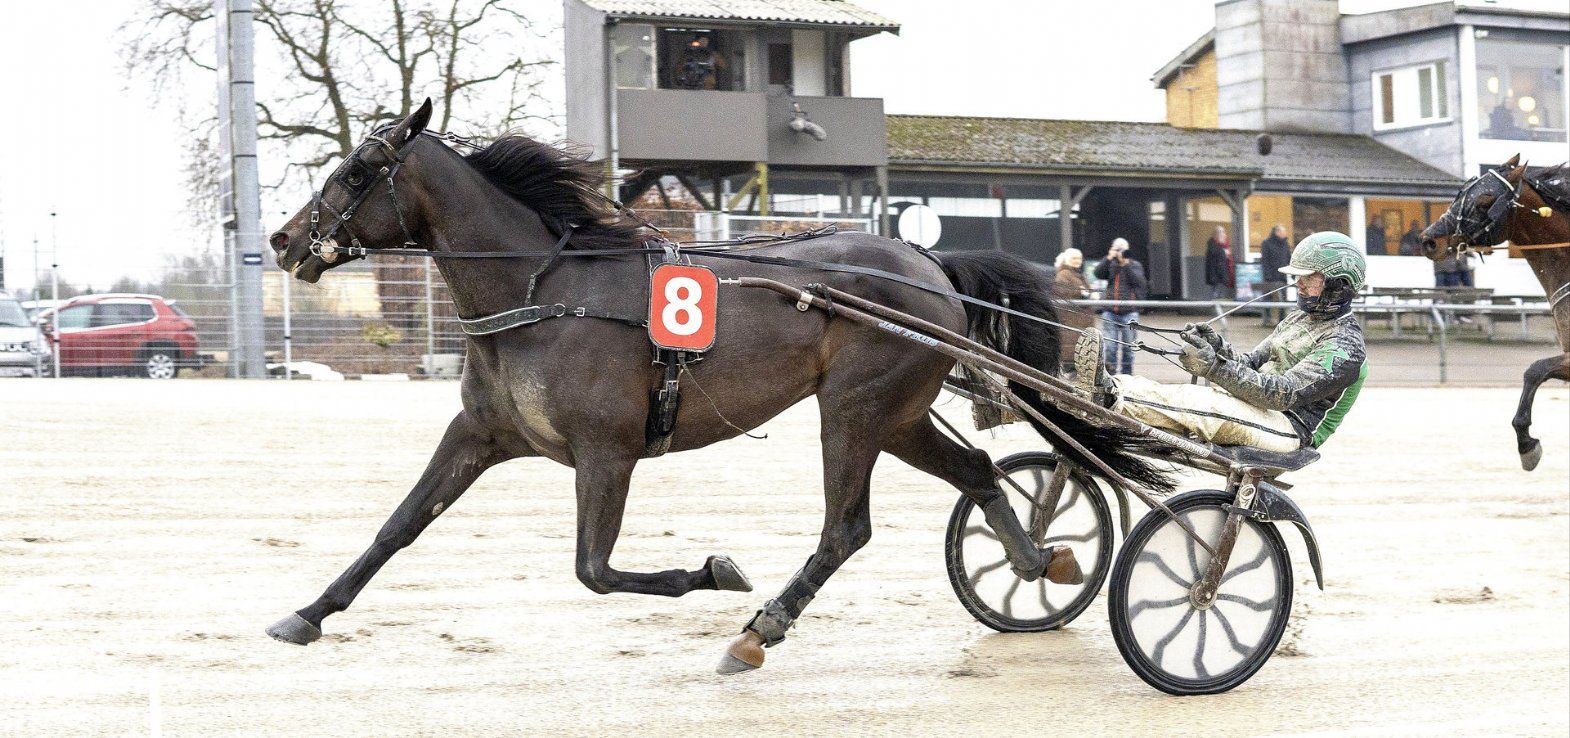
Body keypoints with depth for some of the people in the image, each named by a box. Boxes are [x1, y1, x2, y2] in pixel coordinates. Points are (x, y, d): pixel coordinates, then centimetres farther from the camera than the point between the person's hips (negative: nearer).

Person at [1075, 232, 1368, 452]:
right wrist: (1218, 346, -7)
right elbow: (1251, 363, 17)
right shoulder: (1300, 319, 22)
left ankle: (1106, 393, -44)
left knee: (1195, 402, -32)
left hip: (1288, 426, -9)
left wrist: (1216, 368, -30)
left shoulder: (1345, 345, -11)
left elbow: (1285, 394, -23)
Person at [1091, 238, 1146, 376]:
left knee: (1127, 347, 3)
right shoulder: (1110, 265, 13)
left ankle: (1126, 374, 11)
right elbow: (1098, 273, -3)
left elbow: (1138, 281, -8)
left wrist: (1126, 264, -12)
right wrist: (1109, 258, -10)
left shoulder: (1135, 265, 9)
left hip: (1129, 313, -1)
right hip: (1110, 313, 1)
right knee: (1110, 347, -6)